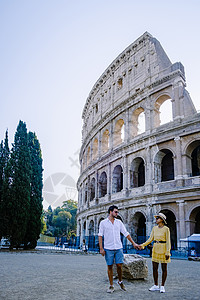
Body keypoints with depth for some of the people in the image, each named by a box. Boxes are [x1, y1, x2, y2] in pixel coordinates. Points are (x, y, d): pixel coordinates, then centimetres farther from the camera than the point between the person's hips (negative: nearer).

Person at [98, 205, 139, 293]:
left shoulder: (119, 222, 8)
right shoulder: (103, 222, -1)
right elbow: (100, 236, -1)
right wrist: (101, 248, -7)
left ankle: (120, 282, 26)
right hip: (108, 248, -2)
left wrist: (133, 243, 9)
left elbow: (126, 233, 11)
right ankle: (111, 286, 16)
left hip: (118, 248, 2)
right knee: (109, 266, 3)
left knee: (119, 265, 1)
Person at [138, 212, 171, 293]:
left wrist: (167, 252, -16)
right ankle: (156, 285, 20)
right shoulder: (154, 228, 7)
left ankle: (162, 286, 15)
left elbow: (168, 241, -10)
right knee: (154, 268, 8)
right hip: (155, 248, 6)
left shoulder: (166, 229, -9)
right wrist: (143, 245, -2)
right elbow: (150, 239, 7)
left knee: (164, 268, 4)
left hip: (163, 249, -5)